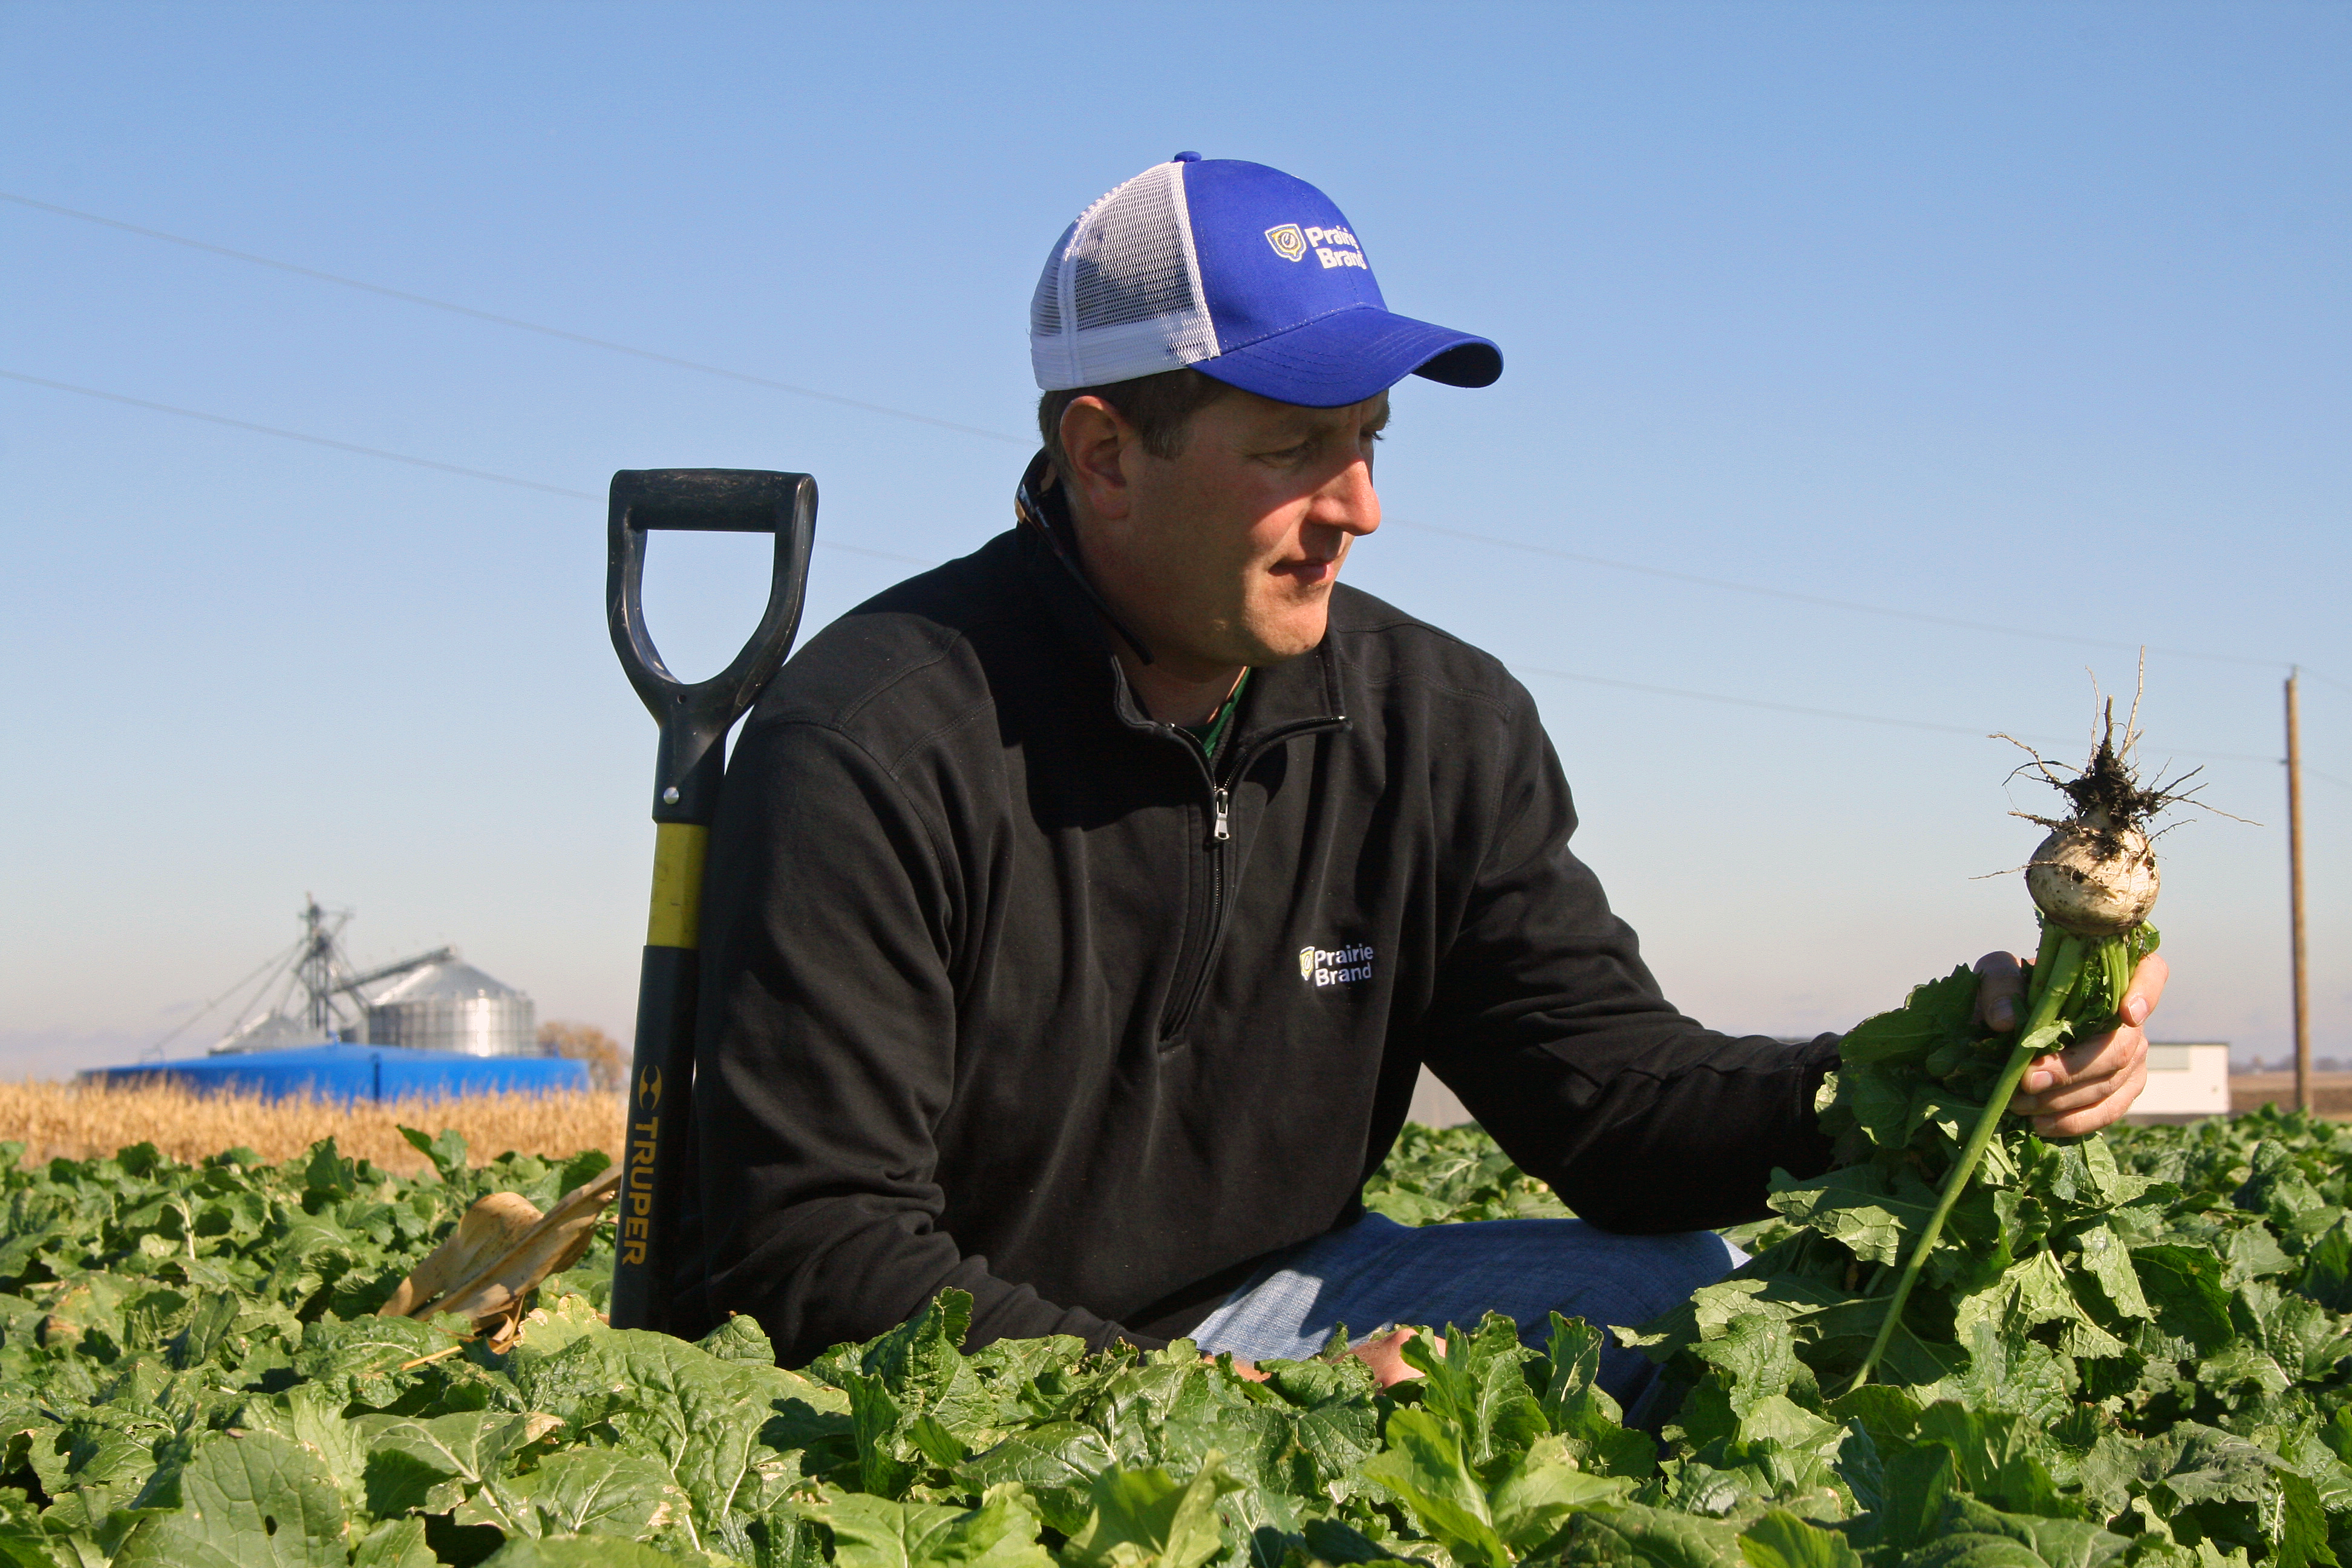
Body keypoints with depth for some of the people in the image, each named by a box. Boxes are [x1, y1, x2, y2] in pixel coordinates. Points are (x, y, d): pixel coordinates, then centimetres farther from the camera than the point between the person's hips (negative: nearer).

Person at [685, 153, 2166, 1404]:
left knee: (1697, 1296, -13)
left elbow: (1602, 1083, -4)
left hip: (1276, 1309, 5)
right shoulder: (868, 750, -19)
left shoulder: (1441, 727, 0)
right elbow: (820, 1254, -21)